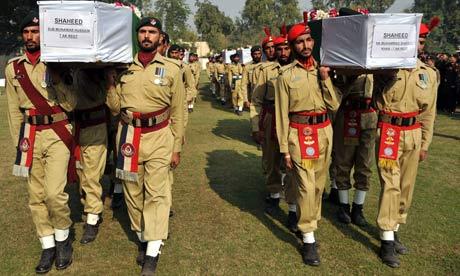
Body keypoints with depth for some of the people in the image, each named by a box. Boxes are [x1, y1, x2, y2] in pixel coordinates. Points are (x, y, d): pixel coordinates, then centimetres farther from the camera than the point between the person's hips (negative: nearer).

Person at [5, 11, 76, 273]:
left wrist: (57, 79, -16)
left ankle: (63, 238, 14)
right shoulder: (13, 68, 7)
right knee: (36, 195, 8)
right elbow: (14, 109, 11)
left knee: (55, 192, -12)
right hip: (30, 135, 4)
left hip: (57, 134, -3)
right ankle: (48, 245, 22)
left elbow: (71, 104, -6)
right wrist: (19, 141, 10)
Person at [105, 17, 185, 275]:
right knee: (133, 191, 11)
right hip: (129, 135, 3)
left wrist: (177, 148, 1)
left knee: (157, 193, -5)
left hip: (159, 137, -3)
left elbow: (178, 112, 2)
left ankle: (152, 253, 2)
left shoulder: (171, 69, 0)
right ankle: (143, 239, 30)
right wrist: (111, 82, -6)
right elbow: (115, 107, 9)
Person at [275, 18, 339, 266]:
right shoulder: (286, 75, -4)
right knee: (306, 186, -7)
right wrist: (284, 149, -7)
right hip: (300, 134, -4)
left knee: (319, 184, 14)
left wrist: (325, 79, -10)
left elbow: (334, 105, 1)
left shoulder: (323, 70, 7)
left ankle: (310, 222, 32)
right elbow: (282, 114, -5)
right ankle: (308, 239, 4)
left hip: (324, 132, 5)